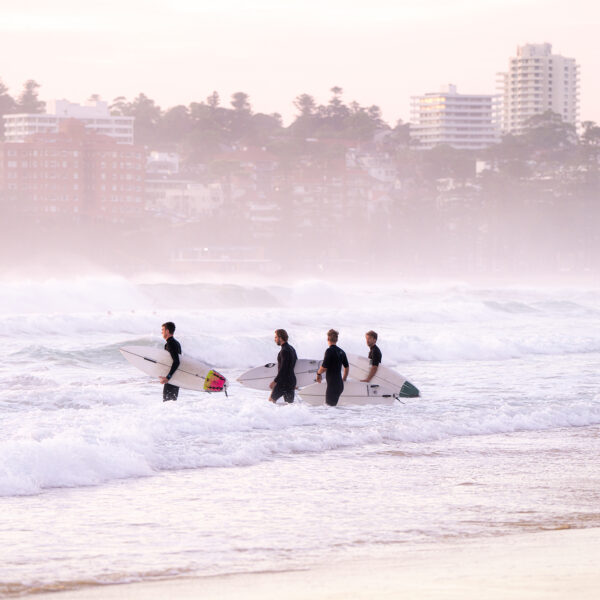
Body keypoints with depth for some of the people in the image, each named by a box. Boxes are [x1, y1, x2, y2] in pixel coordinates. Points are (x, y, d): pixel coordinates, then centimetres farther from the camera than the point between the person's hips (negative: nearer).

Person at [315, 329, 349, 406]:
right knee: (334, 405, 16)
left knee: (329, 405, -5)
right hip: (340, 384, 8)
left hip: (332, 384, -8)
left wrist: (318, 373, 2)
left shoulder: (329, 351, -15)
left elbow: (324, 367, -18)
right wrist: (344, 379, 32)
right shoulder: (341, 352, 9)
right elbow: (347, 367, 18)